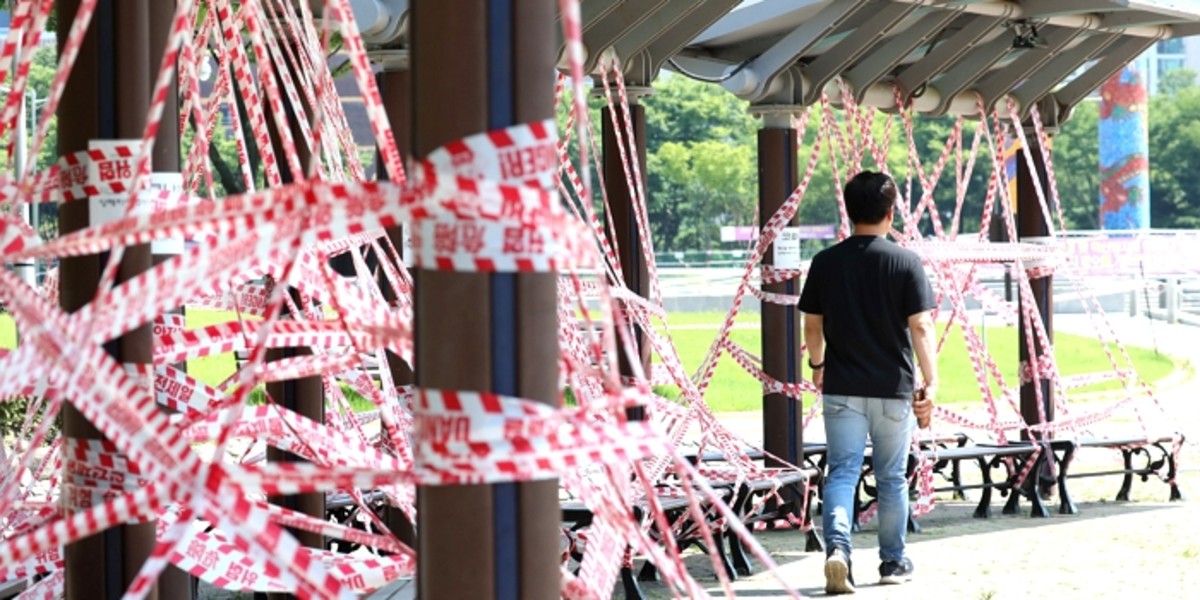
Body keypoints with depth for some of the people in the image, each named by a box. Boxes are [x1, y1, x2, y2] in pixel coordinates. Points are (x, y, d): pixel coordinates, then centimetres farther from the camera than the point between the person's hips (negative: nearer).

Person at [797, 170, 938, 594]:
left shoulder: (826, 262, 0)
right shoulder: (906, 262, -6)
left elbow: (812, 325, 6)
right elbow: (920, 326, -11)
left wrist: (817, 365, 23)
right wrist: (931, 381, -9)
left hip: (842, 387, 1)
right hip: (893, 388, -1)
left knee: (842, 472, 0)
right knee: (892, 478, 12)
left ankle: (837, 547, -23)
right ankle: (893, 562, 23)